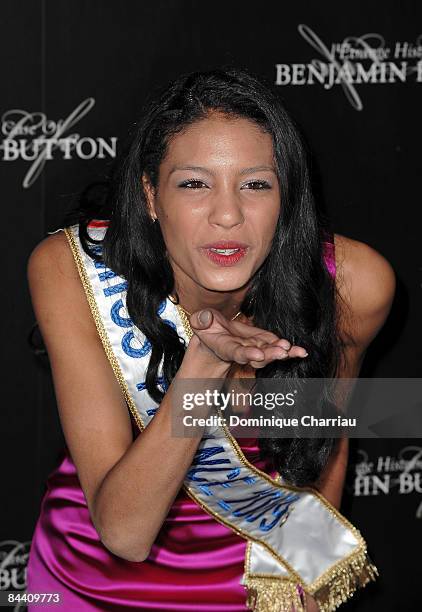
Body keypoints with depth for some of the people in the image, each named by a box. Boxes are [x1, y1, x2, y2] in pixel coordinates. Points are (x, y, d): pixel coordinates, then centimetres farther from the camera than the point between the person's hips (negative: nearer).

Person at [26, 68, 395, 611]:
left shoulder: (356, 285, -23)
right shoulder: (69, 271, -27)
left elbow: (328, 438, -1)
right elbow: (124, 530, -32)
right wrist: (204, 364, -44)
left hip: (267, 568, 1)